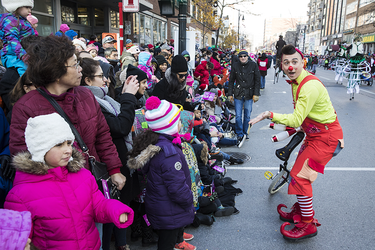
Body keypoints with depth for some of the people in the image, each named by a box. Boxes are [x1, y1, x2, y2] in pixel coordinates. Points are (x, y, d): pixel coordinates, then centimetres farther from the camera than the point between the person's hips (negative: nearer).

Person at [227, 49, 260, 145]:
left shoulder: (253, 65, 1)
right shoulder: (235, 65, 3)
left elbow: (257, 81, 3)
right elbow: (231, 81, 9)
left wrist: (256, 94, -3)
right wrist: (230, 94, 5)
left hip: (249, 94, 0)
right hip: (238, 94, 0)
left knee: (247, 116, 8)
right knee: (238, 116, -4)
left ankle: (245, 133, 24)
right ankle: (240, 135, 5)